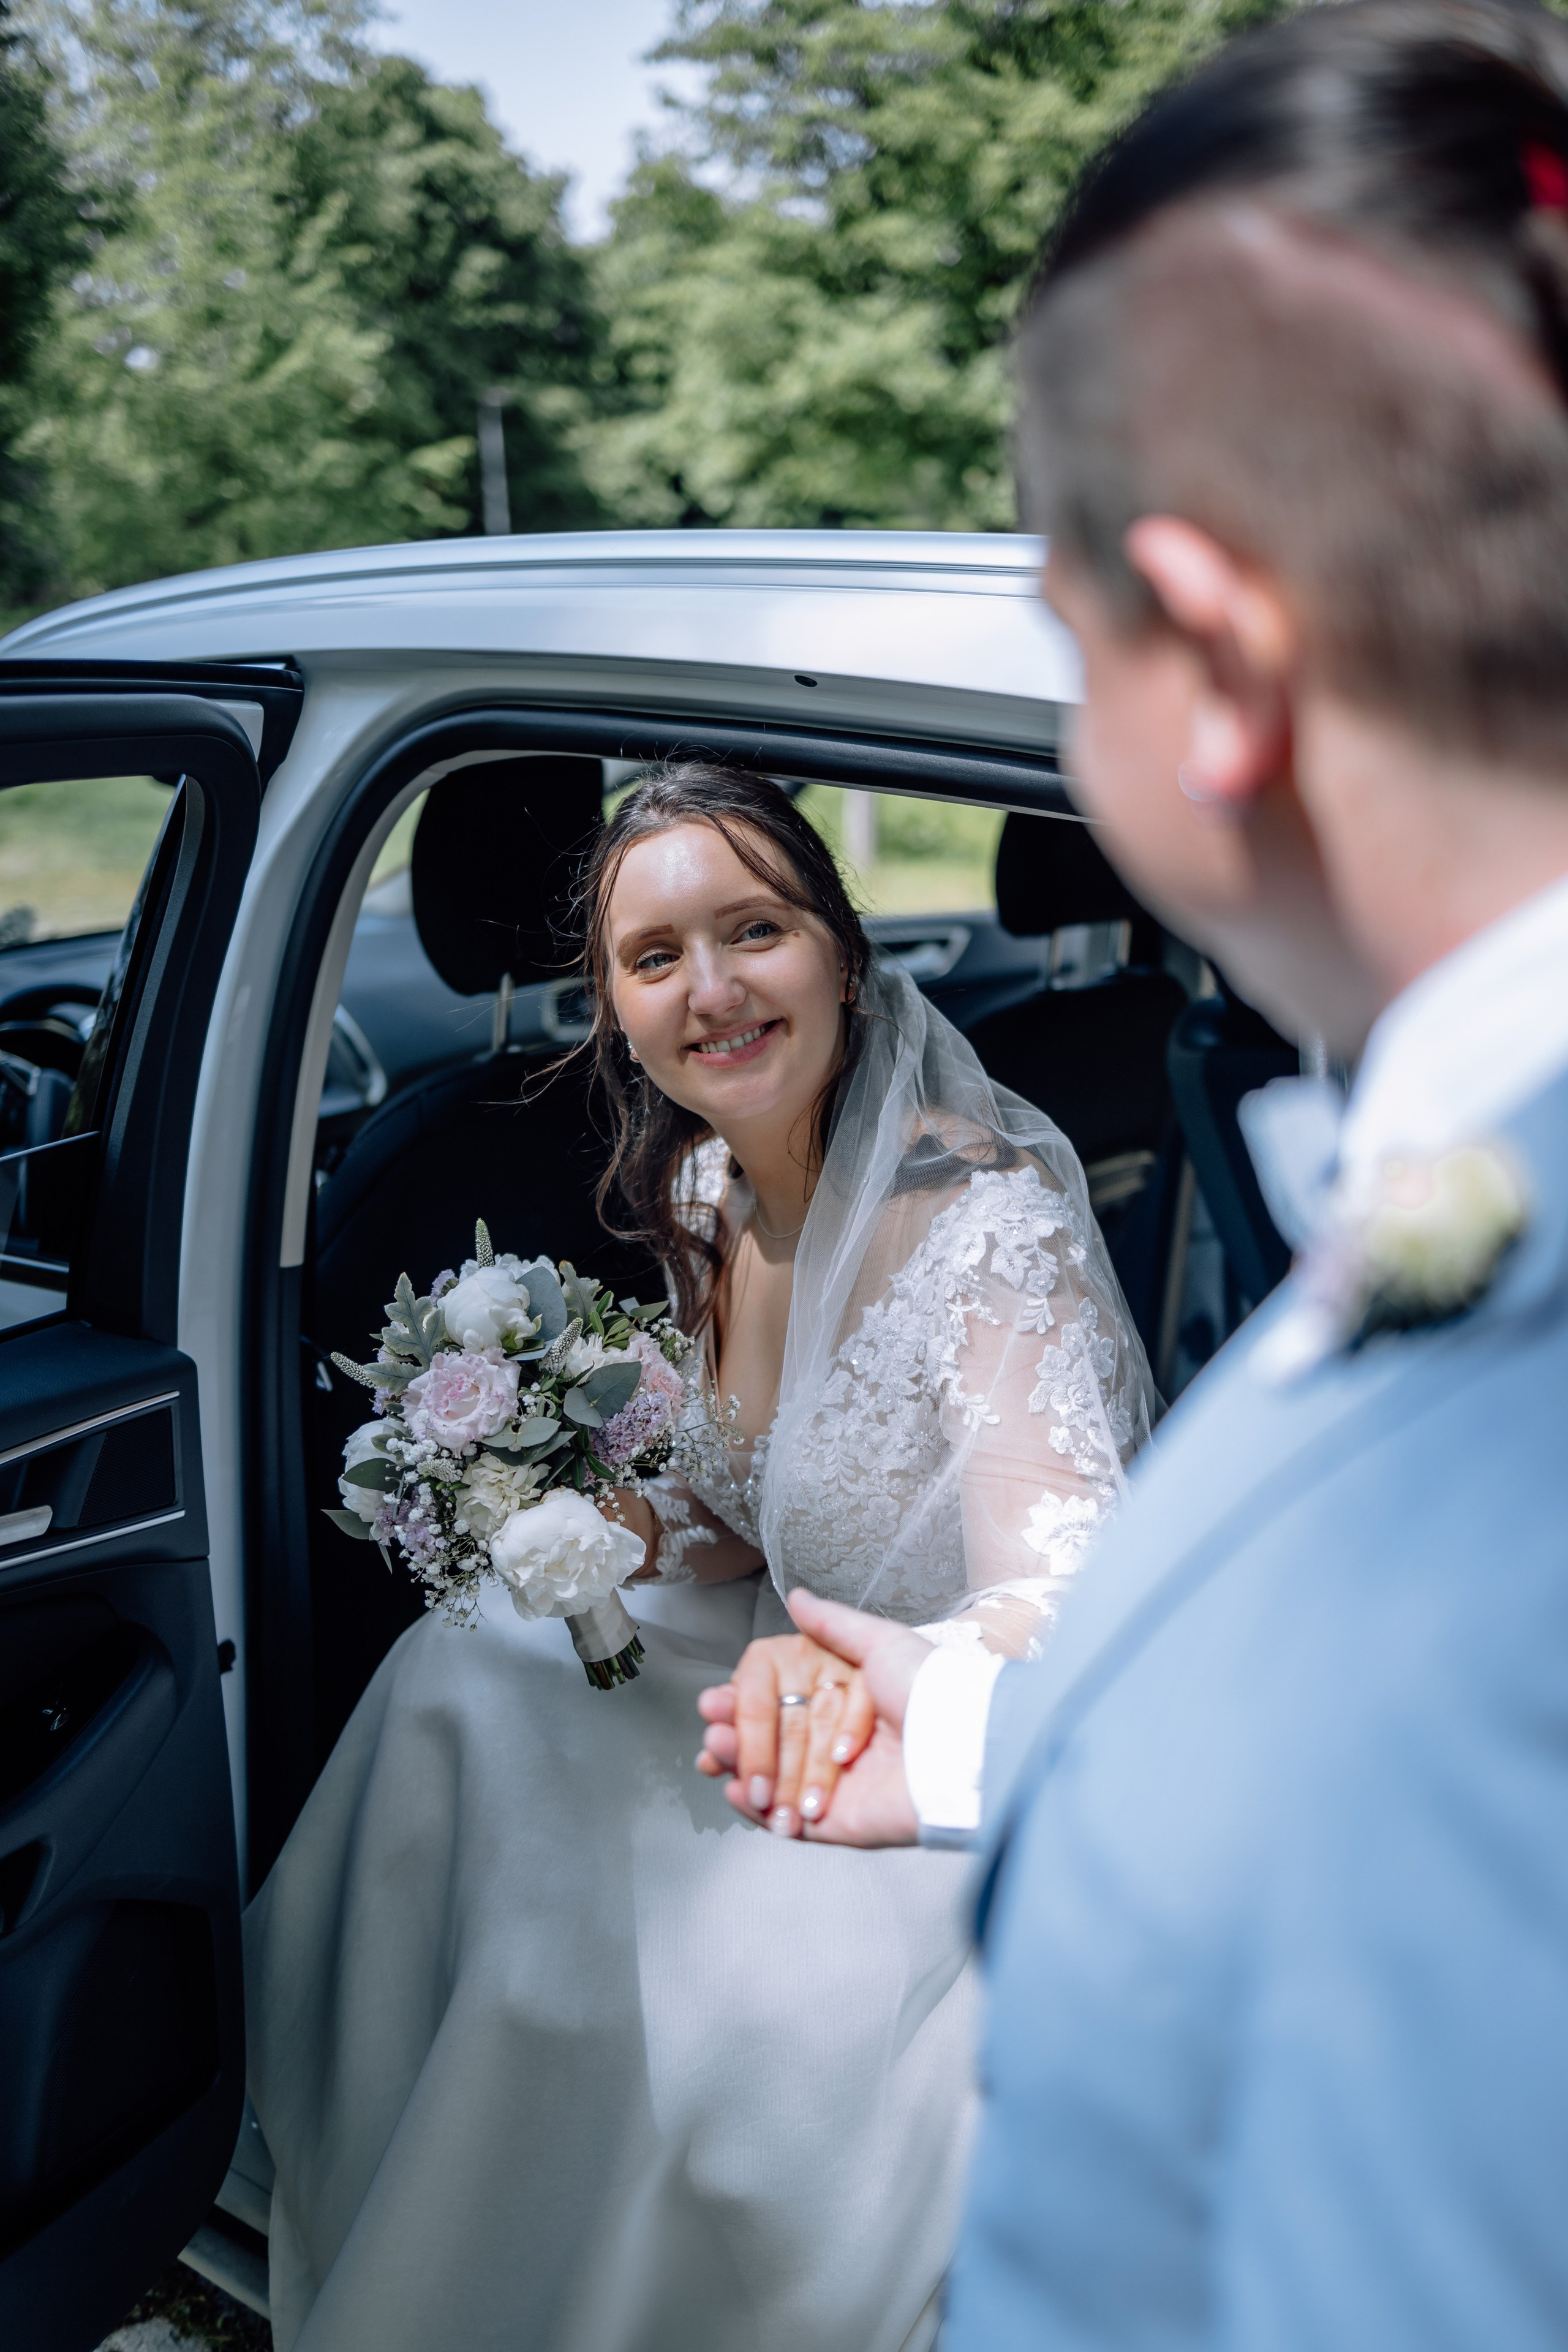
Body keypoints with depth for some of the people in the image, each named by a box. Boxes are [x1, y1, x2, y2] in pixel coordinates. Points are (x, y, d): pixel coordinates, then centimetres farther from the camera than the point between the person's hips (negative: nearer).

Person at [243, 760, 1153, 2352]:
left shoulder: (989, 1221, -26)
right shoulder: (707, 1199, -2)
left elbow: (1065, 1595, -36)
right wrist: (622, 1532, -12)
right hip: (803, 1661, 8)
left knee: (732, 1982, -27)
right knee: (461, 1684, -1)